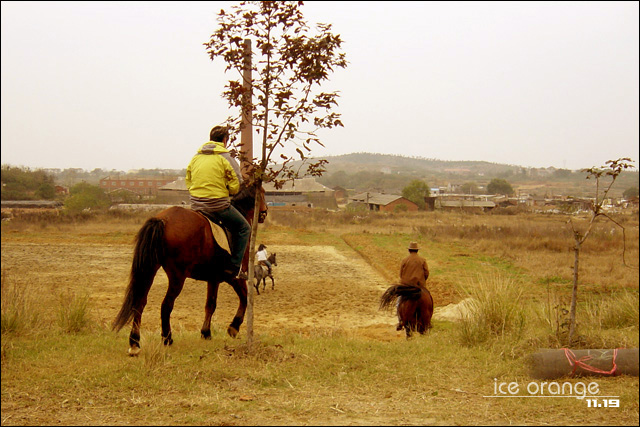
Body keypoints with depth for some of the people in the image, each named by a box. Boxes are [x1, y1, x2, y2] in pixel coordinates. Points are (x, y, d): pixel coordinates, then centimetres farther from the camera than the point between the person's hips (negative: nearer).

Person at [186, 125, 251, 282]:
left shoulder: (196, 157, 10)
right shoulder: (226, 157, -7)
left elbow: (188, 180, 14)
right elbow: (235, 186, -10)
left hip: (196, 204, 6)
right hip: (218, 205, -6)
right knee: (244, 228, 11)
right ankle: (233, 267, 1)